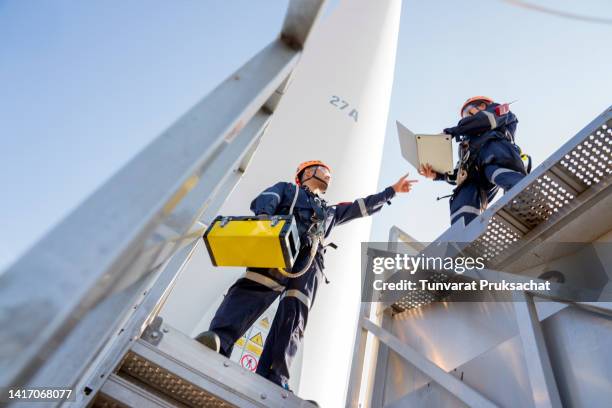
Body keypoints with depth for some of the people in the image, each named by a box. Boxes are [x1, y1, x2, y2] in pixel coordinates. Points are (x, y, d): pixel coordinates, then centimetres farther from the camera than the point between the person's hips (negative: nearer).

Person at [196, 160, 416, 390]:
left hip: (309, 260, 3)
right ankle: (219, 339, -49)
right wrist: (264, 217, -15)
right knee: (253, 289, -31)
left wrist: (392, 190, 55)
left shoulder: (330, 211, 46)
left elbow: (363, 207, 50)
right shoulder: (287, 188, 33)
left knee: (294, 315, -20)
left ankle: (272, 381, -32)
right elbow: (265, 200, 11)